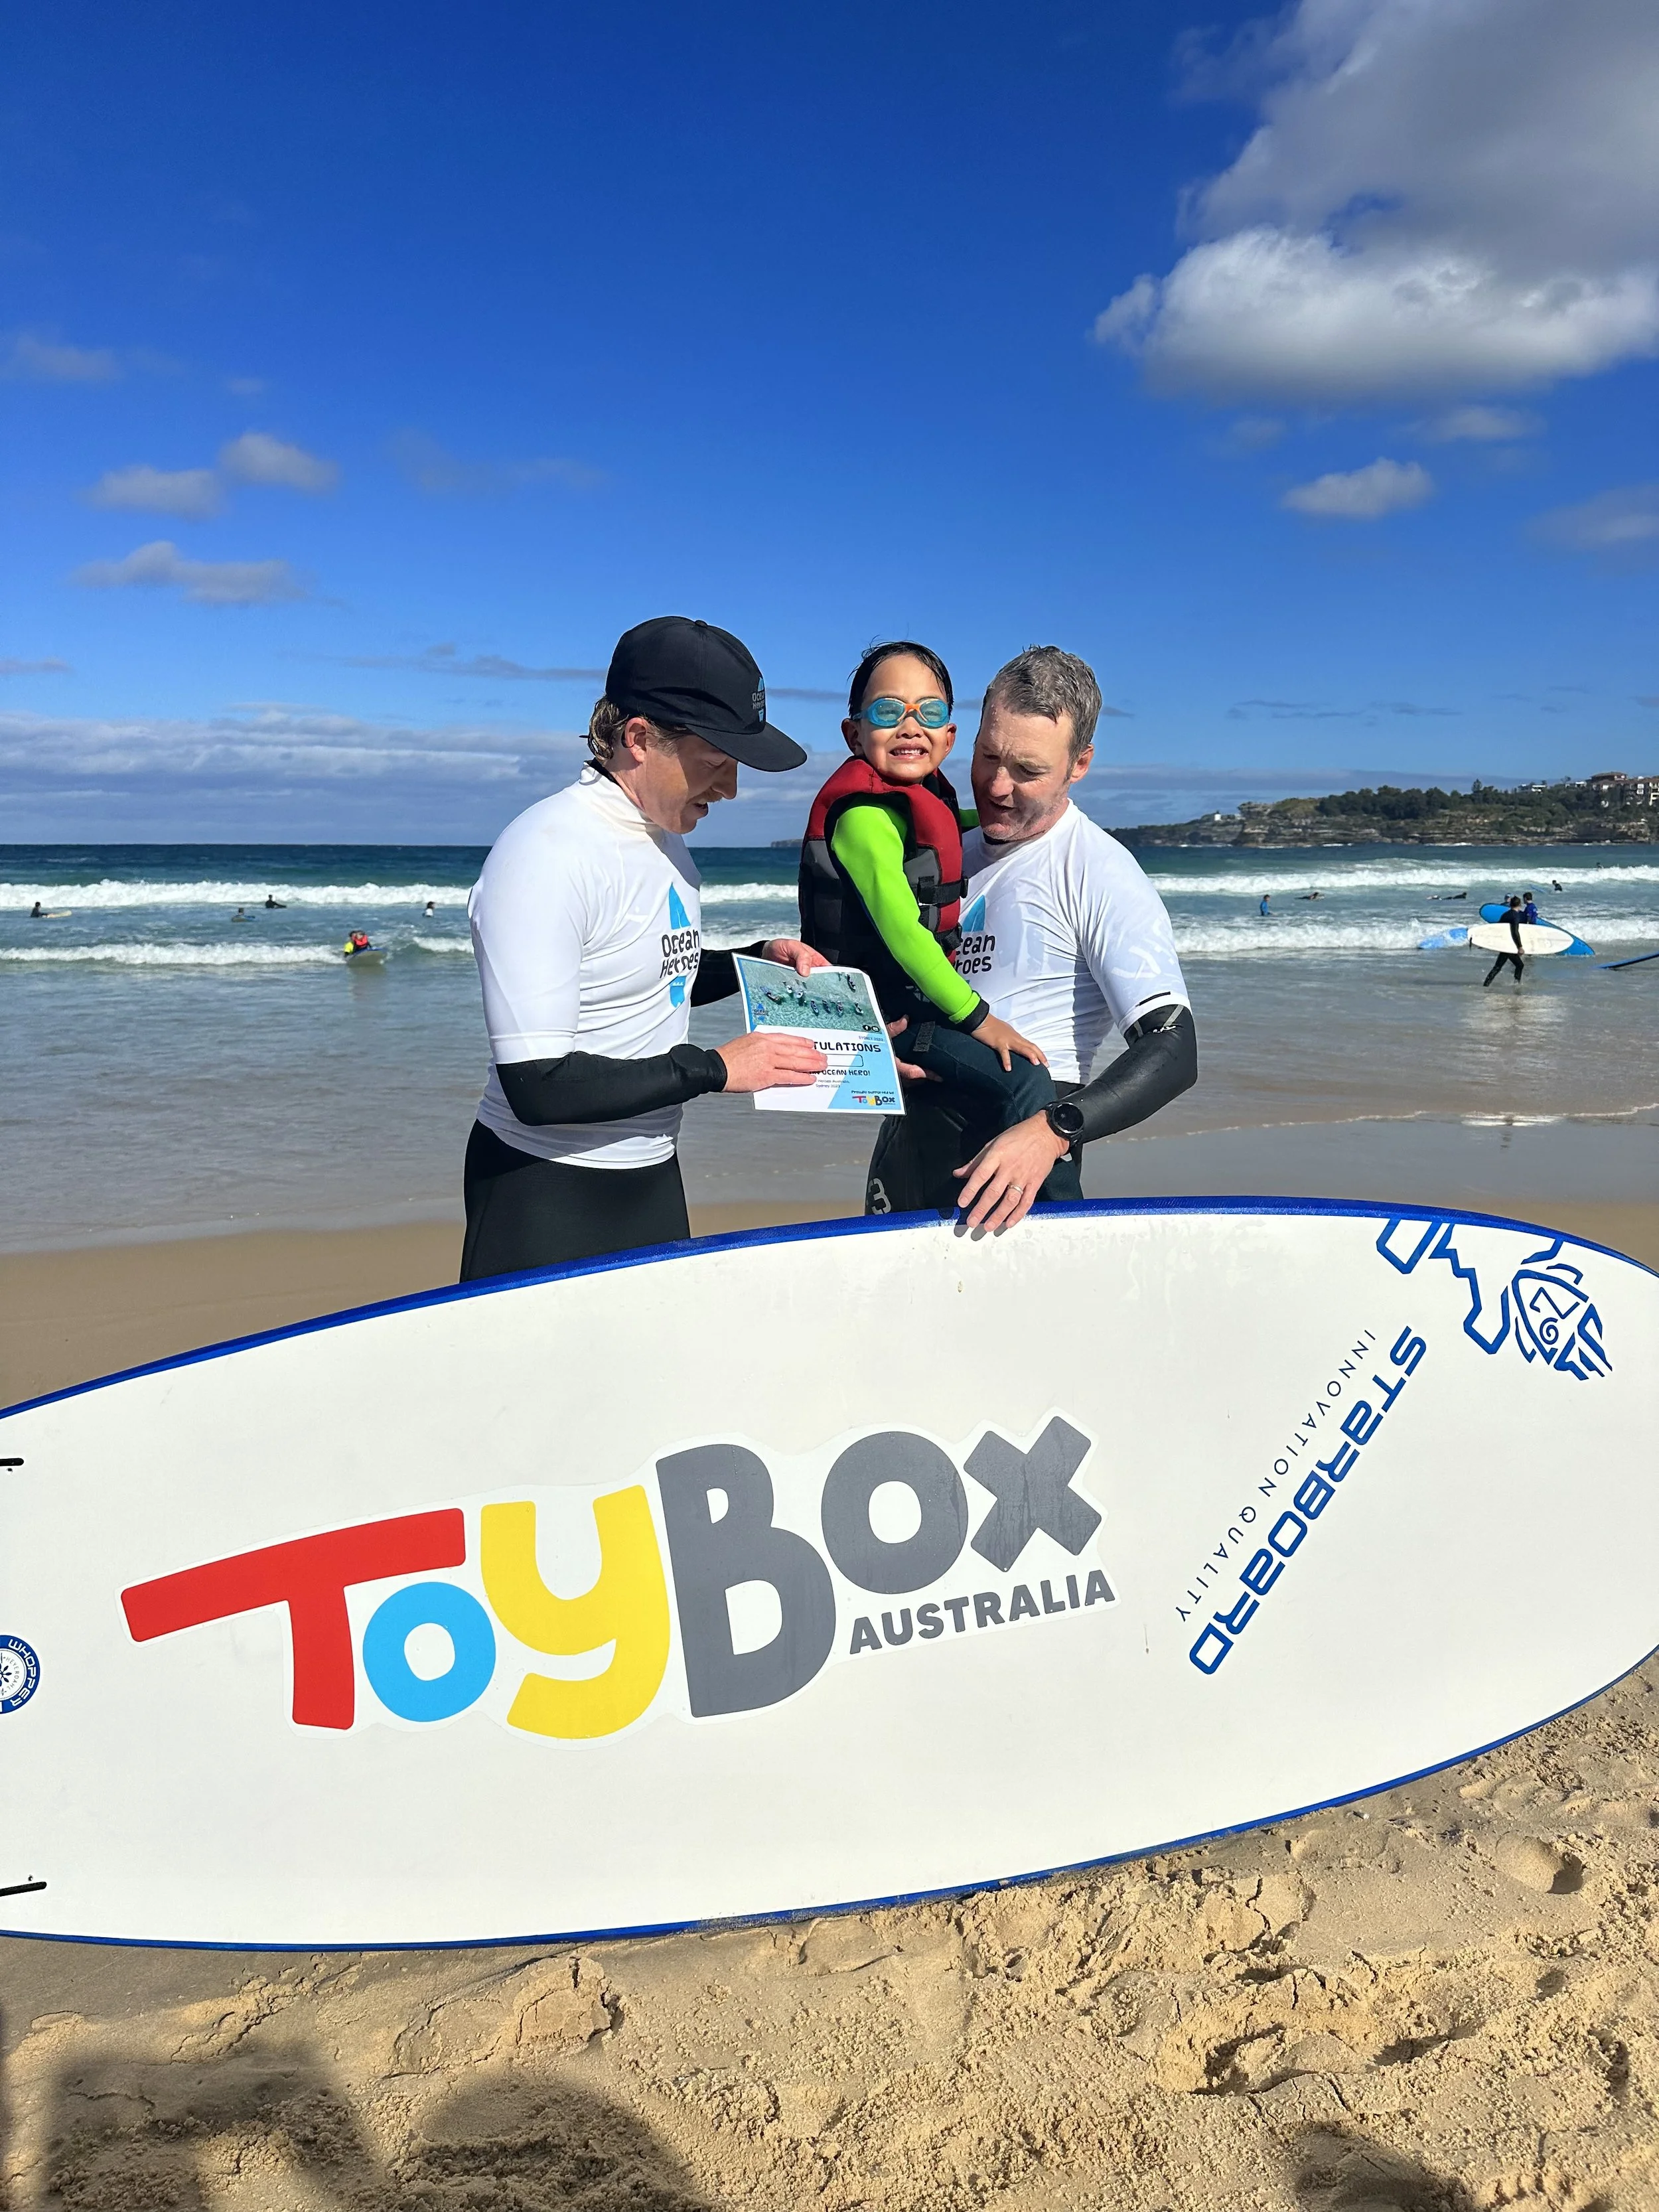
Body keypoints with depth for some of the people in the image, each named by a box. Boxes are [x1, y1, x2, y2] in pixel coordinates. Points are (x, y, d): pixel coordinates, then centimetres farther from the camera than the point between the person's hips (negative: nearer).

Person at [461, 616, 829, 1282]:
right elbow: (538, 1087, -27)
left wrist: (755, 960, 6)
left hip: (652, 1177, 8)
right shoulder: (545, 853, -22)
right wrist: (714, 1069, -21)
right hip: (546, 1194, -8)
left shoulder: (665, 833, 6)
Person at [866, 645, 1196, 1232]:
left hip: (1016, 1145, -6)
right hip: (910, 1130, 6)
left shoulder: (1102, 877, -10)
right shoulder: (955, 850, 13)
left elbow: (1172, 1050, -19)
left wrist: (1053, 1132, -32)